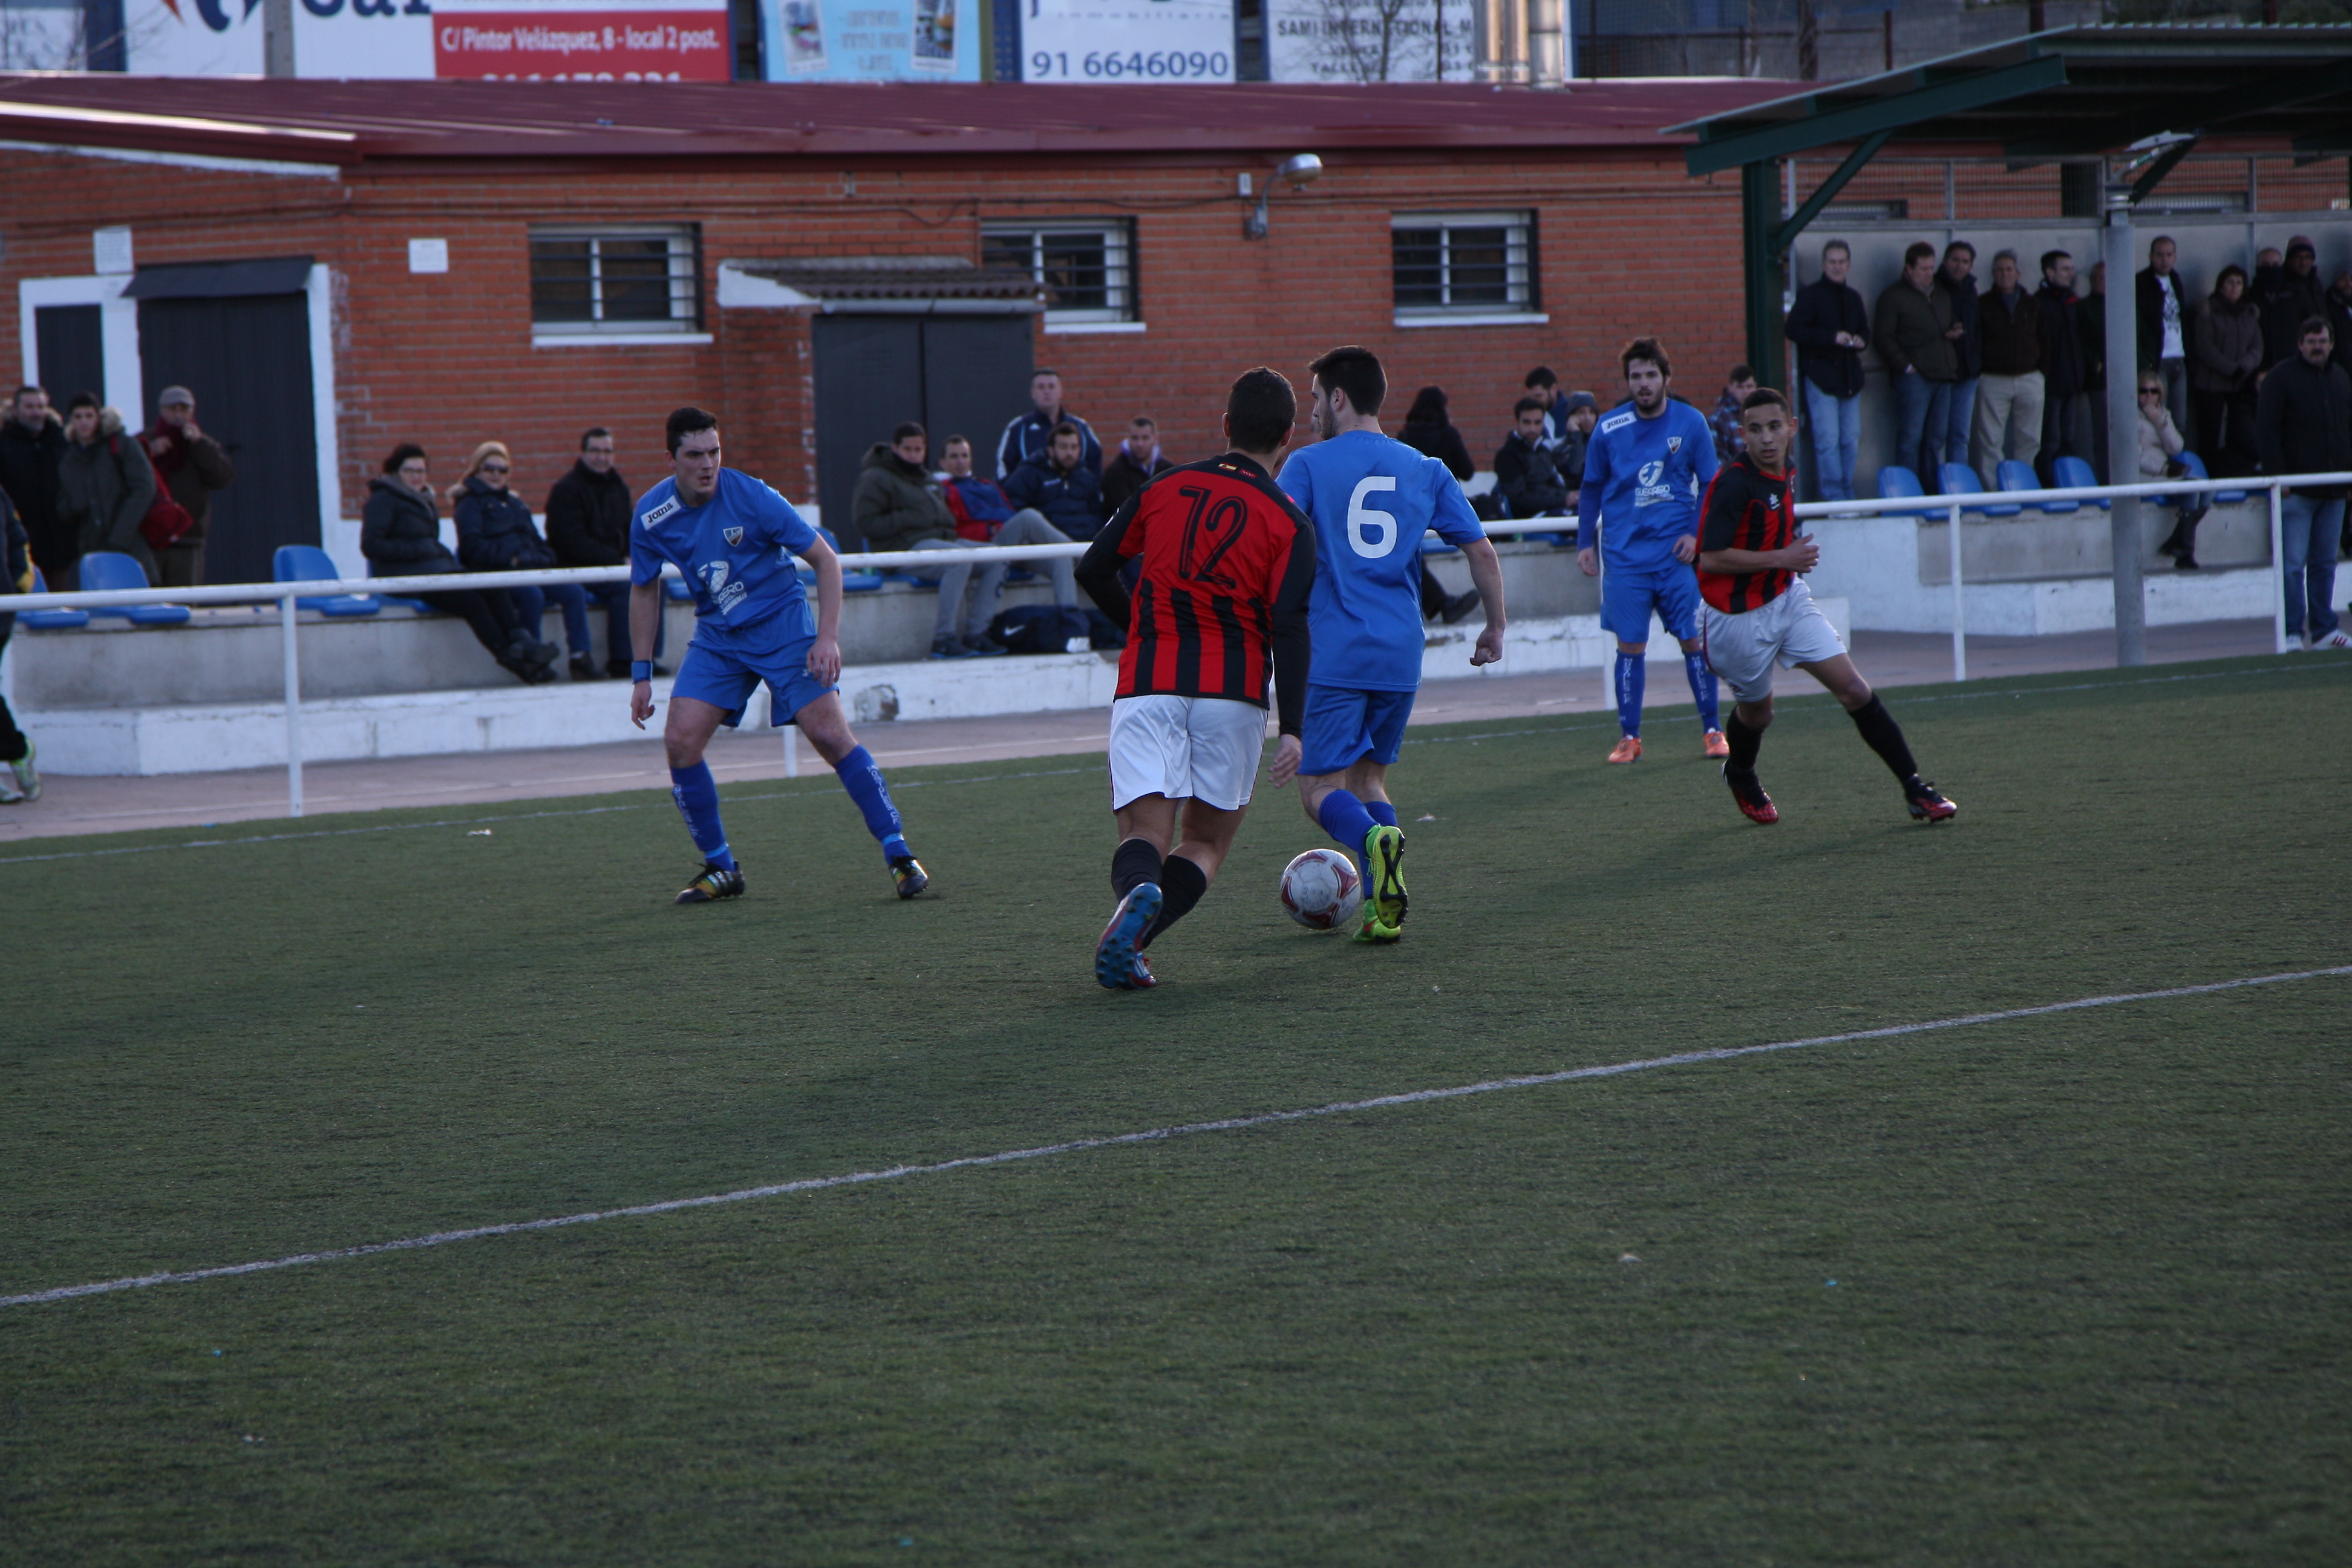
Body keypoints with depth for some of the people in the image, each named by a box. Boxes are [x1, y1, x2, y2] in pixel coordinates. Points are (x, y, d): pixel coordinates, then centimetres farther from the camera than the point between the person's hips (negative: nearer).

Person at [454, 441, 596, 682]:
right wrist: (509, 558, -18)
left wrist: (545, 559, 7)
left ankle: (582, 656, -23)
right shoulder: (470, 503, 7)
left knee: (573, 592, -18)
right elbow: (472, 546, -8)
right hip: (494, 572, -7)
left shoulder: (514, 503, 30)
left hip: (531, 570, 7)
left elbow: (535, 539, 29)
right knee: (533, 594, -36)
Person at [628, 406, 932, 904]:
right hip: (716, 635, 4)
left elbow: (825, 560, -12)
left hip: (783, 625, -4)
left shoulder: (751, 498, -20)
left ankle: (899, 855, -7)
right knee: (680, 741, -11)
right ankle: (721, 869, 5)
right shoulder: (651, 516, -9)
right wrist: (641, 674, 6)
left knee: (831, 735, -15)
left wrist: (828, 637, -21)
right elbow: (644, 590, 8)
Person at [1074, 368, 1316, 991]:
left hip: (1147, 683, 1)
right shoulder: (1289, 522, 2)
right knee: (1207, 841, 11)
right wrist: (1291, 729, -11)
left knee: (1145, 833, -1)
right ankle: (1132, 942, -17)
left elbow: (1092, 571, 14)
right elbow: (1289, 627, -9)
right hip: (1233, 690, -1)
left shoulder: (1165, 489, 12)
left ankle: (1137, 891, -39)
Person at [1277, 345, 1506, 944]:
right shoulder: (1426, 470, 11)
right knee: (1369, 776, 18)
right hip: (1401, 656, 4)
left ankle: (1374, 840, -31)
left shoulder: (1307, 465, 0)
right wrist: (1495, 628, 21)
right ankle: (1381, 907, 0)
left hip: (1333, 653, -4)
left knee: (1321, 788, 2)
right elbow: (1482, 552, 9)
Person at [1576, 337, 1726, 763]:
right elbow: (1592, 488, 11)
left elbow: (1709, 485, 6)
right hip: (1625, 556, 0)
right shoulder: (1609, 428, 1)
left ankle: (1712, 730, 11)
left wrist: (1697, 533, -6)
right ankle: (1629, 738, 7)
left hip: (1677, 553, 0)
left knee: (1694, 639, 0)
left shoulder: (1691, 423, -1)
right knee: (1630, 645, 0)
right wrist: (1586, 543, 6)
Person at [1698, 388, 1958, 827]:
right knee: (1756, 713, 14)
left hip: (1788, 599, 6)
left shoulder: (1782, 475, 3)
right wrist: (1782, 559, -23)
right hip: (1740, 619, -6)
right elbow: (1711, 557, -27)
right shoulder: (1735, 484, -23)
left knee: (1854, 690, -4)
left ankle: (1914, 788, -1)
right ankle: (1739, 775, 48)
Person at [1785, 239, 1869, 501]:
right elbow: (1794, 329, -12)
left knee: (1851, 439, 7)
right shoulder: (1810, 294, -2)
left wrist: (1861, 341, 2)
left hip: (1850, 376, 6)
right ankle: (1834, 496, -5)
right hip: (1821, 375, -6)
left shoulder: (1853, 298, 19)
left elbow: (1864, 330, 27)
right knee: (1828, 439, -9)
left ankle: (1847, 495, 15)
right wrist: (1832, 337, -19)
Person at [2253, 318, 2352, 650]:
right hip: (2296, 490, -5)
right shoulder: (2280, 379, -3)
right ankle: (2292, 633, -5)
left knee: (2325, 562, 9)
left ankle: (2324, 629, 14)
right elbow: (2267, 431, -7)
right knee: (2293, 563, -7)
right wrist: (2278, 476, -14)